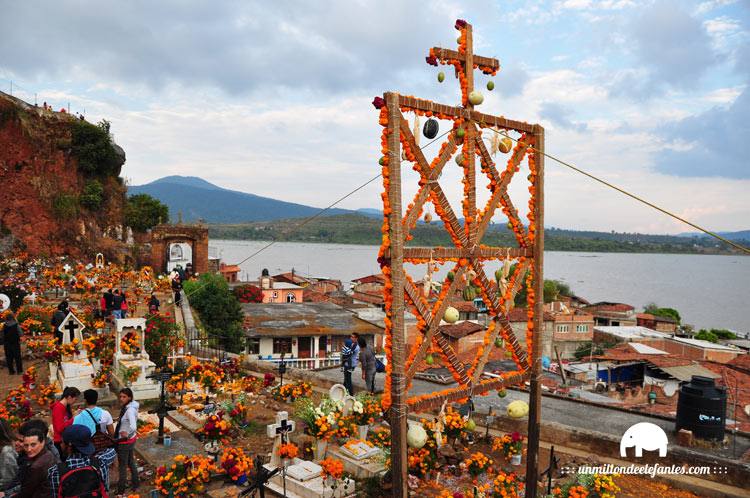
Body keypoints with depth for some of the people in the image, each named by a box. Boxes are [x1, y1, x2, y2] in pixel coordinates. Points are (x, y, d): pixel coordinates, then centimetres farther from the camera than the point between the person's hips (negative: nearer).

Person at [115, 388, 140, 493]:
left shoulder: (129, 410, -28)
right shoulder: (129, 406, -1)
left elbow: (133, 427, -40)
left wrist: (127, 435, -24)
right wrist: (126, 433, 6)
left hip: (125, 441, -9)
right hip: (130, 440, 9)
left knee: (122, 466, 8)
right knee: (131, 462, 23)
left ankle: (121, 489, 23)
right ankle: (135, 483, 38)